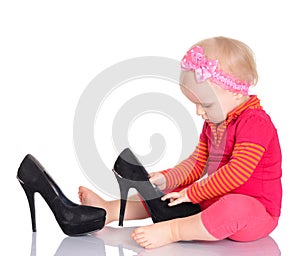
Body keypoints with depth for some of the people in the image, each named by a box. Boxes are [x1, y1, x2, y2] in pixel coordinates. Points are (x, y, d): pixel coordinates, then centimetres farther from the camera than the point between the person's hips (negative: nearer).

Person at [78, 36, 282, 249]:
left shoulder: (256, 122, -19)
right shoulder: (213, 122, 12)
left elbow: (237, 172, -27)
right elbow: (197, 163, 15)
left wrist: (191, 193, -23)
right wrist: (164, 179, -3)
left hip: (255, 210, -9)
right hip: (216, 200, 9)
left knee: (234, 208, -43)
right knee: (163, 194, 8)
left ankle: (171, 231, -37)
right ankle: (108, 210, 4)